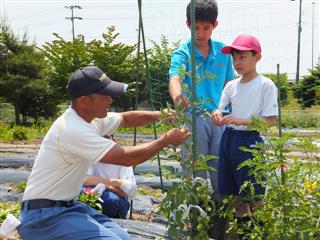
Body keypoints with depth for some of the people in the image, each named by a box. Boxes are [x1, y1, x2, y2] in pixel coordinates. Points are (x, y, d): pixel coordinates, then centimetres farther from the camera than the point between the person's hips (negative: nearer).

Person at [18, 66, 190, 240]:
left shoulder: (92, 117, 4)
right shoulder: (73, 130, -25)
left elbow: (125, 118, 21)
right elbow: (127, 158, -22)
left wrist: (161, 115, 5)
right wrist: (167, 140, -10)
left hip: (68, 205, 9)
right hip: (44, 214, -9)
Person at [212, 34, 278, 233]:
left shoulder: (266, 85, -9)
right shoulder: (231, 86, 8)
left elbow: (271, 120, -13)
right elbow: (219, 111, 11)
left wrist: (241, 121, -23)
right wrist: (217, 115, -14)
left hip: (251, 140, -6)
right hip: (229, 139, 6)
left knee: (254, 193, -2)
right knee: (236, 191, 15)